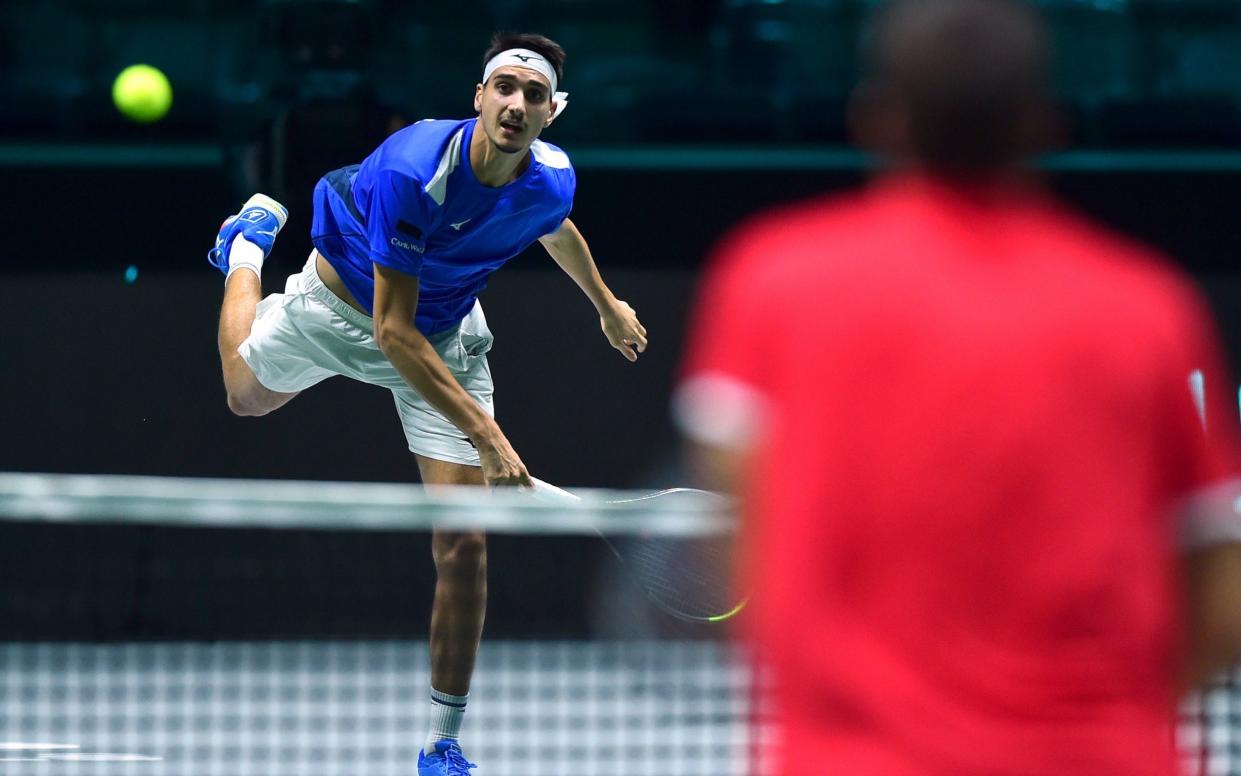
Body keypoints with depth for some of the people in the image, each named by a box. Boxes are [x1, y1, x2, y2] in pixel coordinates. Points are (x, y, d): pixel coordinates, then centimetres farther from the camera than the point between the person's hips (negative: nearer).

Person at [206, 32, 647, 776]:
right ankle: (252, 241, 57)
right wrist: (485, 433, -44)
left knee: (463, 543, -8)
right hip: (345, 303, -2)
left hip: (444, 331, 2)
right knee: (248, 394, 29)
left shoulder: (553, 180, -24)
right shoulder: (412, 172, -40)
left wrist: (609, 306, 23)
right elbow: (393, 331, -38)